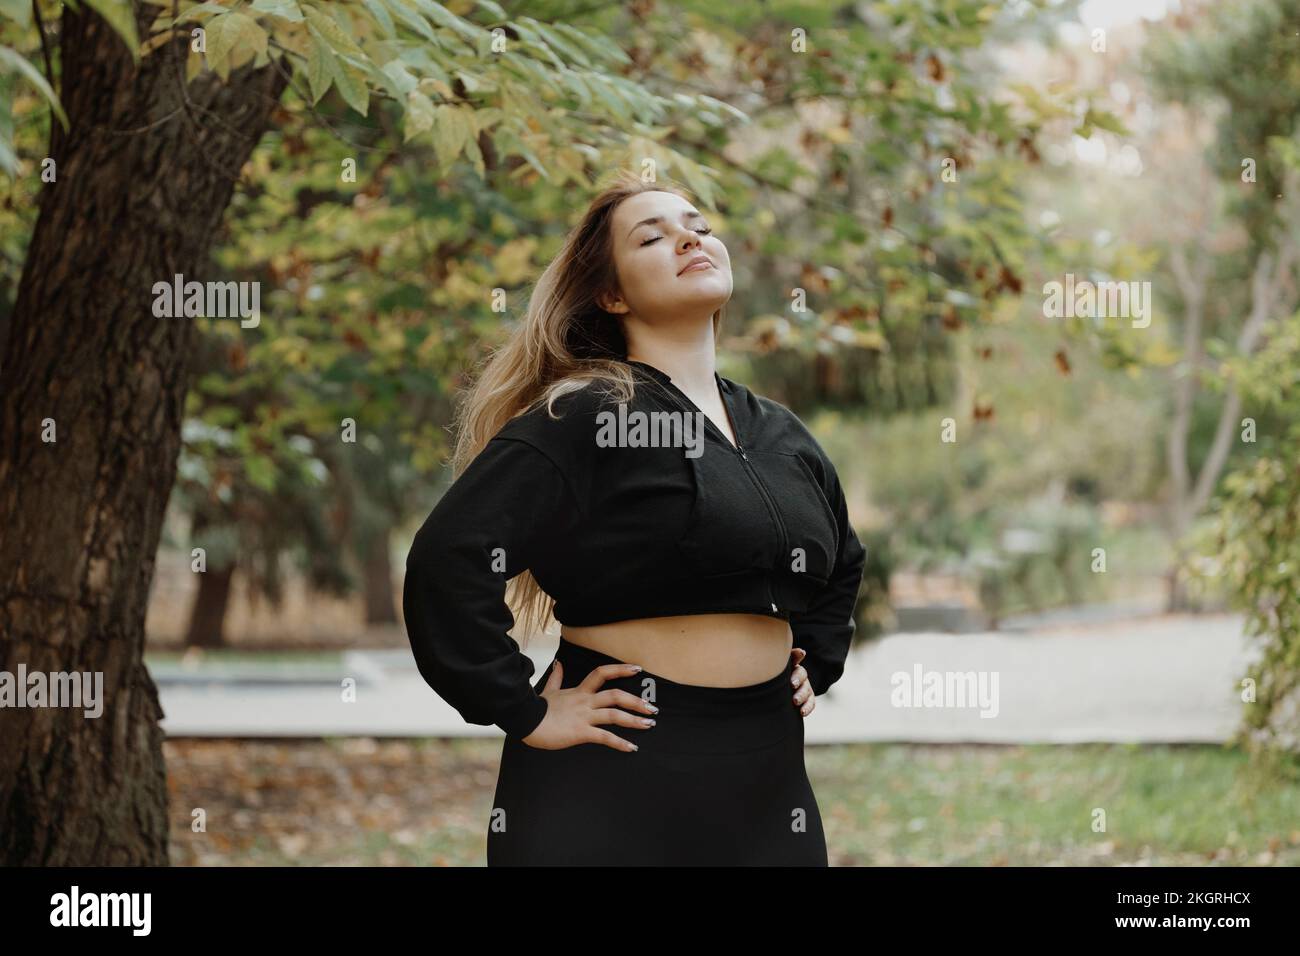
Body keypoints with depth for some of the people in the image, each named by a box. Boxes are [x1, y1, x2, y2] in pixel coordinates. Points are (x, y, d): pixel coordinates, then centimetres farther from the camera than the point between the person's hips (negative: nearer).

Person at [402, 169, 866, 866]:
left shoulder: (781, 435, 14)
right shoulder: (580, 420, -9)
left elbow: (842, 562, 32)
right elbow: (448, 560, -19)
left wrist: (813, 664, 19)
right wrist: (522, 711, -16)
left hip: (764, 776, 7)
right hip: (613, 779, -6)